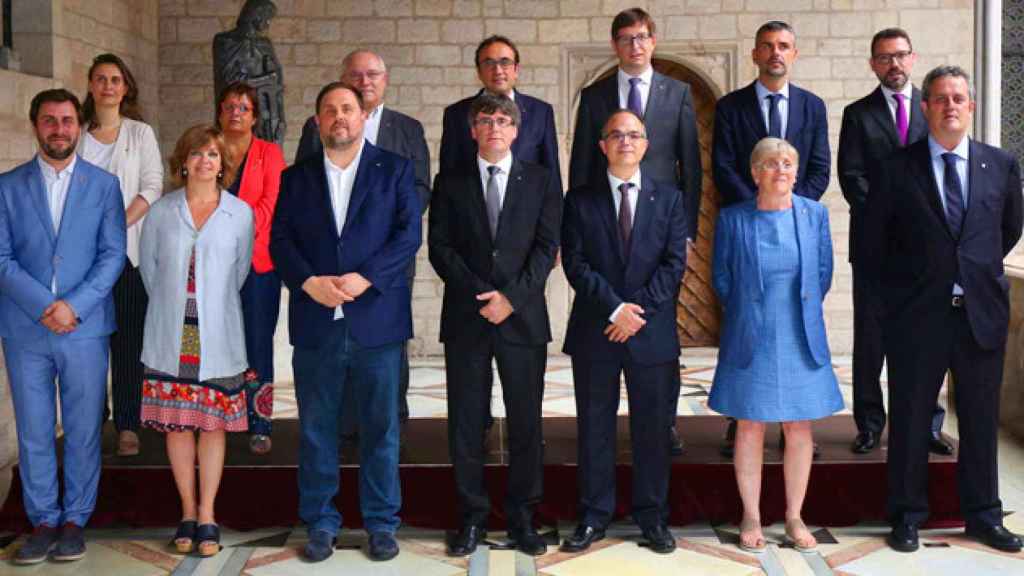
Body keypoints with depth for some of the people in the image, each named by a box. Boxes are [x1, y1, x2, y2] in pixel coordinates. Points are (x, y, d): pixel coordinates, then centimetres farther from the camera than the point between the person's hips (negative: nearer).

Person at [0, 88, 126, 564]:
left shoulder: (104, 184, 5)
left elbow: (113, 255, -2)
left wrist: (74, 305, -13)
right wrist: (44, 306, -13)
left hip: (86, 328, -1)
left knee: (83, 431, 5)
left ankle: (74, 520, 17)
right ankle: (43, 521, 18)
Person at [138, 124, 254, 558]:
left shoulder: (240, 213, 1)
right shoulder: (161, 212, 3)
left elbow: (240, 271, 9)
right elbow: (148, 266, 12)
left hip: (217, 336, -1)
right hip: (171, 336, 1)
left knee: (213, 424, 2)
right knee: (177, 424, 5)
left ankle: (207, 517, 10)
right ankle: (187, 513, 17)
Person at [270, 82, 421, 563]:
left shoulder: (394, 169, 6)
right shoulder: (296, 177, 12)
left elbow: (408, 233, -3)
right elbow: (279, 240, 4)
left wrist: (364, 277, -15)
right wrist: (309, 281, -13)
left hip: (375, 319, -1)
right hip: (315, 322, 2)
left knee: (380, 427, 5)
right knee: (315, 428, 7)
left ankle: (382, 522, 17)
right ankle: (320, 523, 19)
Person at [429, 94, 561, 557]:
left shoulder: (541, 180, 7)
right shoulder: (451, 183, 9)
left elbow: (546, 246, 0)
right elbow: (440, 247, 1)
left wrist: (512, 297, -12)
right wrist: (481, 295, -11)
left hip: (523, 317, 0)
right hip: (465, 319, 1)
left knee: (526, 420, 4)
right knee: (465, 423, 3)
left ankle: (521, 514, 16)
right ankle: (472, 516, 14)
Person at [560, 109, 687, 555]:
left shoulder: (668, 198, 7)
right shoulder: (580, 200, 5)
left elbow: (674, 263, -1)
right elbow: (576, 264, -4)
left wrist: (638, 308, -12)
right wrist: (615, 308, -14)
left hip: (652, 331, 0)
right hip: (594, 332, 0)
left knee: (652, 427, 7)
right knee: (594, 428, 6)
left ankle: (653, 517, 19)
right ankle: (593, 517, 16)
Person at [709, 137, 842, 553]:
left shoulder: (815, 214, 2)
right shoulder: (732, 218, -4)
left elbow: (823, 273, 11)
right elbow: (721, 276, 5)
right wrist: (747, 315, 9)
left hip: (801, 340, 2)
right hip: (750, 342, -2)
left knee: (799, 429, 6)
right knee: (750, 427, 4)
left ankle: (794, 517, 19)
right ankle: (751, 518, 16)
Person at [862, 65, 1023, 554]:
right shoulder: (898, 169, -2)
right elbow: (873, 245, 4)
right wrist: (897, 294, 7)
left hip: (982, 312, 2)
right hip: (918, 314, -2)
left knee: (981, 419, 11)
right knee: (909, 418, 6)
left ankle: (983, 515, 25)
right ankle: (907, 516, 19)